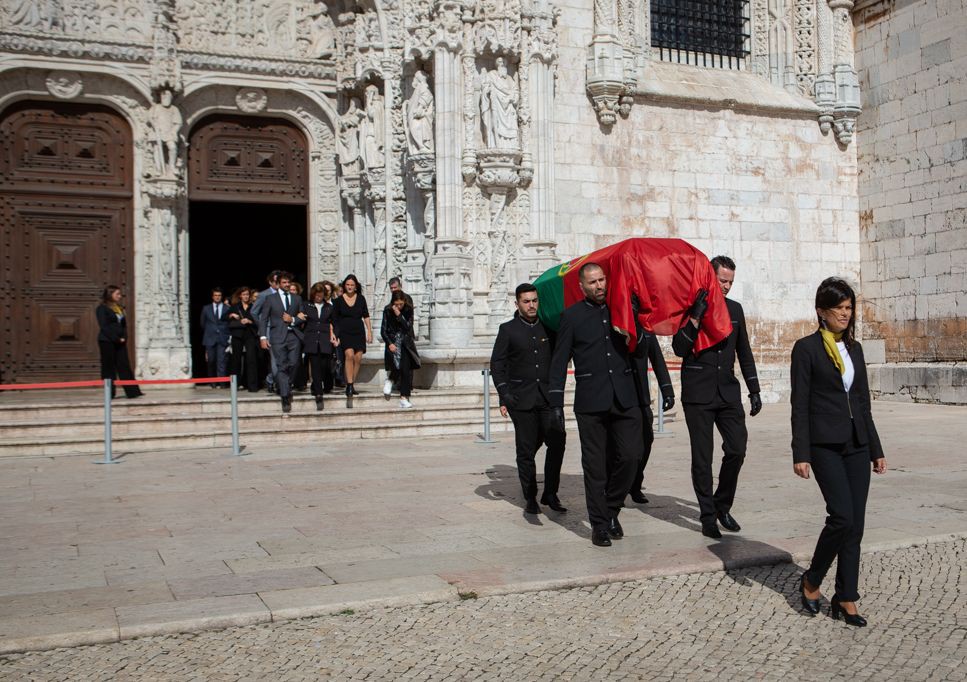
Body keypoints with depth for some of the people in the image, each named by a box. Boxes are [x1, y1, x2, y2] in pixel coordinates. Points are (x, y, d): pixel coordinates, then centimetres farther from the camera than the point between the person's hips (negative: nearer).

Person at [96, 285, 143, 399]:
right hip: (107, 342, -6)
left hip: (120, 342, 6)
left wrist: (124, 337, 0)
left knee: (124, 366, 1)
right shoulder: (102, 308, -5)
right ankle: (109, 393, 3)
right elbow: (104, 326, -12)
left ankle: (132, 391, -4)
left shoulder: (120, 308, 16)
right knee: (109, 367, -1)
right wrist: (116, 339, -14)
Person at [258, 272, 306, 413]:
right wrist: (263, 337, -5)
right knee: (282, 367, -8)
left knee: (293, 364, -4)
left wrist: (293, 320, -5)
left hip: (294, 335, 2)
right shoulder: (271, 299, 9)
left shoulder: (297, 298, 16)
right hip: (278, 337, -2)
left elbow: (303, 318, 15)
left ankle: (286, 387, 22)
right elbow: (263, 319, 5)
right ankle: (285, 397, -11)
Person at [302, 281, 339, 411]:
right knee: (315, 367, -8)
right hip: (311, 341, -1)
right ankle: (318, 395, -11)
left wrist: (333, 336, 5)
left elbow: (332, 324, 18)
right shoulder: (306, 306, 9)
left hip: (325, 341, 1)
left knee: (324, 365, -5)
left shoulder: (329, 307, 13)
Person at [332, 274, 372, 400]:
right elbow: (334, 319, 3)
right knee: (350, 355, -21)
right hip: (345, 332, -3)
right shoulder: (339, 300, 1)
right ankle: (349, 385, -20)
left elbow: (366, 316, 11)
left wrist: (369, 331, 6)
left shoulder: (361, 298, 7)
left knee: (358, 358, -2)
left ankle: (351, 385, 11)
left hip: (359, 332, 3)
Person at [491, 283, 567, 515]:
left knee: (557, 440, -11)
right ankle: (530, 498, 13)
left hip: (547, 396, 2)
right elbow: (497, 364, 3)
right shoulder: (508, 329, 5)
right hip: (521, 398, -2)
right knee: (526, 449, 1)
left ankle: (550, 494, 2)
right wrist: (504, 396, -5)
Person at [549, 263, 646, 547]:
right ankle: (600, 524, 13)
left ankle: (612, 509, 19)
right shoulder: (572, 316, 2)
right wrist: (556, 403, -4)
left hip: (624, 397, 3)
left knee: (630, 455, -4)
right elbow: (559, 362, 2)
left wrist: (633, 325, -1)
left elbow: (640, 351, 16)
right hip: (591, 401, -3)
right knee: (595, 465, 2)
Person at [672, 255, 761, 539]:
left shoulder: (735, 309, 11)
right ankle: (708, 516, 11)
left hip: (728, 392, 4)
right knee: (702, 458, 0)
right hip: (698, 394, -4)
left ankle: (723, 506, 17)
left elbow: (744, 352, 16)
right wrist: (696, 316, -23)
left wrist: (754, 390, 13)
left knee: (737, 449, -3)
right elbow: (679, 349, -14)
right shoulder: (689, 307, -4)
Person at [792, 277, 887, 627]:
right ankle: (811, 582, 8)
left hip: (857, 444, 6)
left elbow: (863, 402, 17)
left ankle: (846, 600, 13)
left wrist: (876, 449, 15)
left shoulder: (854, 348, 13)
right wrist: (800, 454, -13)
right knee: (842, 516, -14)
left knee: (855, 523, 4)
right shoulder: (806, 348, -4)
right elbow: (800, 405, -8)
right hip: (825, 444, -6)